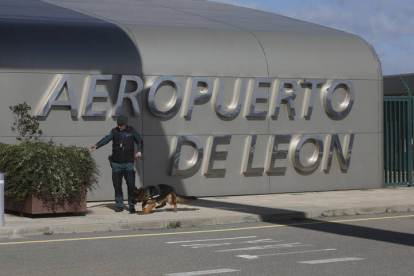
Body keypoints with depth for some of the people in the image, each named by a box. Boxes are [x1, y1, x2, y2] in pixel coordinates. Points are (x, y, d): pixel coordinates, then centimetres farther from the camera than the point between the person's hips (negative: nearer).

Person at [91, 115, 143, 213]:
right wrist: (97, 146, -30)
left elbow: (139, 141, 15)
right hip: (116, 163, 0)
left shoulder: (132, 131, 5)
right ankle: (119, 205, 14)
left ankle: (132, 205, 3)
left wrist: (140, 151, -3)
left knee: (131, 184, -8)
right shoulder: (114, 131, 1)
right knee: (117, 185, 2)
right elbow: (106, 139, -13)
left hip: (128, 163, 0)